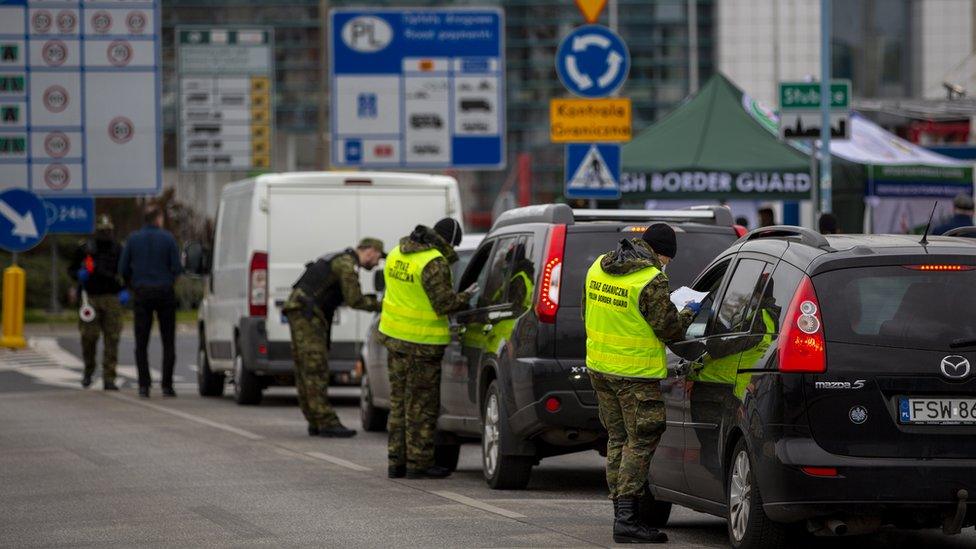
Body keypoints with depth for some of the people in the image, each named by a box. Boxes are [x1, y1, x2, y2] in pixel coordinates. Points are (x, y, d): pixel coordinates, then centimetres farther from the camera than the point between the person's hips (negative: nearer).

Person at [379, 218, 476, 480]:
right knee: (421, 404, 0)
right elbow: (444, 303, -19)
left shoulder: (397, 253, 8)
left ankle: (397, 461, 18)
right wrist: (466, 297, 0)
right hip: (422, 342, -8)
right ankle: (419, 463, 3)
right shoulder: (434, 264, -18)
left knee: (399, 400, 15)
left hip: (394, 336, 8)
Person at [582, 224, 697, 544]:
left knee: (617, 439, 16)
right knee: (639, 443, -3)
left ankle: (621, 509, 19)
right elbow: (669, 328, -13)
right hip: (635, 373, -8)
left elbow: (588, 314, 18)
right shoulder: (651, 281, -18)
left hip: (599, 367, 8)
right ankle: (626, 518, -8)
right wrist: (688, 315, 6)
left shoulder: (598, 268, 7)